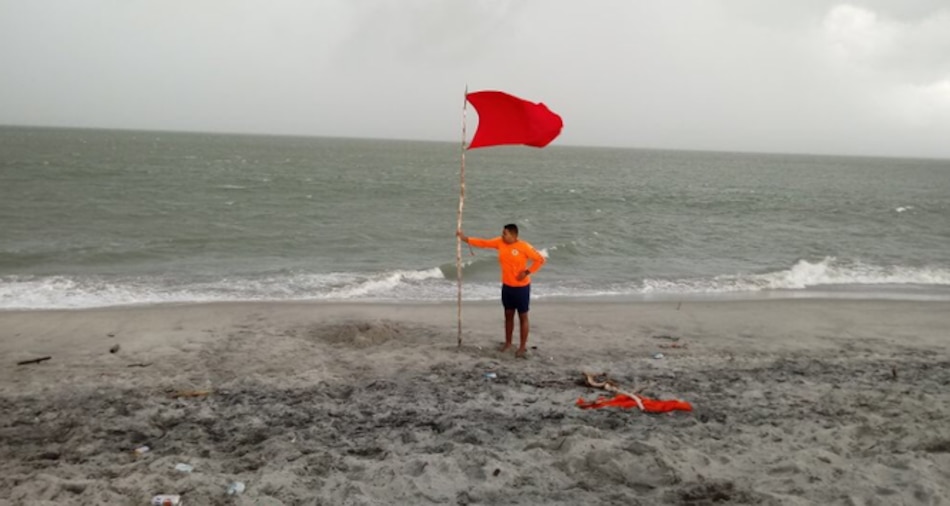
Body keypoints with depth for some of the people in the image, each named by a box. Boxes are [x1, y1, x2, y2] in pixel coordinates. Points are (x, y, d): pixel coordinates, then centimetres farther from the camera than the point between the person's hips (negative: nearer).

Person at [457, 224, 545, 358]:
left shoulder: (524, 247, -18)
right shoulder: (500, 242, -1)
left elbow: (540, 259, -13)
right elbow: (483, 243, 2)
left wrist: (527, 272, -20)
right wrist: (465, 239, -5)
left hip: (521, 287, -6)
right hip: (507, 286, 6)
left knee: (523, 317, 3)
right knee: (508, 315, 15)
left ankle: (523, 347, 9)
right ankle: (508, 342, 27)